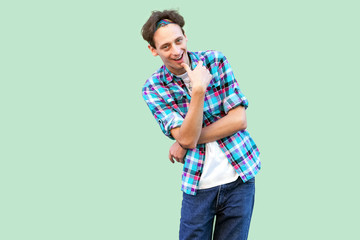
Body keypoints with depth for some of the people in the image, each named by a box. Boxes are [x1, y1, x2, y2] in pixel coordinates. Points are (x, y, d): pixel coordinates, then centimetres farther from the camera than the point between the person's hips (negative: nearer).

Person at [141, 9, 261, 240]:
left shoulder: (216, 61, -4)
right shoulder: (154, 88, -6)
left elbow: (239, 120, -10)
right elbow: (186, 138, -16)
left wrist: (185, 144, -12)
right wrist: (198, 89, -27)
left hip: (239, 177, 1)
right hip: (198, 184, 0)